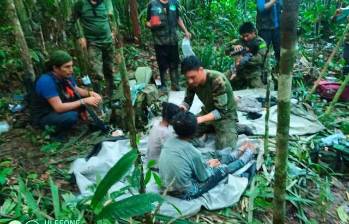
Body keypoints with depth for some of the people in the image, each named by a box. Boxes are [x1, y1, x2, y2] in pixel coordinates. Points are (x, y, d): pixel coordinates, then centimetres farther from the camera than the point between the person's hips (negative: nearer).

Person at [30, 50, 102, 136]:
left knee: (86, 97, -4)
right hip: (44, 117, -7)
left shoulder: (66, 75, -9)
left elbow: (77, 90, 6)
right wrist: (84, 101, -32)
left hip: (60, 108, 8)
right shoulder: (46, 81, -30)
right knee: (71, 116, -34)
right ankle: (54, 134, -7)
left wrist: (90, 93, -14)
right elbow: (59, 108, -33)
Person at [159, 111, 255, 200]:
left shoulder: (169, 141, -10)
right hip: (185, 193, -6)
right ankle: (248, 153, 34)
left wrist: (206, 163, 9)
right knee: (224, 169, 8)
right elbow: (204, 177, -12)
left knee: (212, 158, 19)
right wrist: (210, 166, 7)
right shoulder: (193, 153, -29)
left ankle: (239, 153, 40)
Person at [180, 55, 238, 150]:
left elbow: (221, 111, -32)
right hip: (208, 112, 6)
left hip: (226, 115, -6)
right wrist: (182, 108, -28)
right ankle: (214, 128, 10)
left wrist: (200, 119, -45)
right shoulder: (192, 81, -13)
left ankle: (233, 129, 7)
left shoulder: (218, 80, -32)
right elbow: (187, 101, -4)